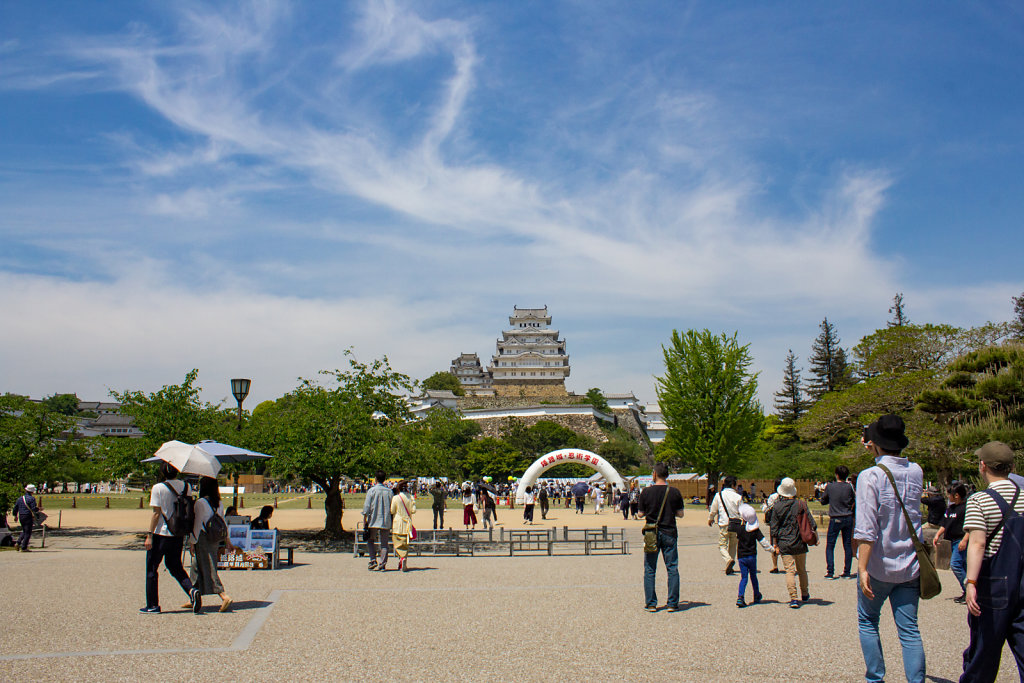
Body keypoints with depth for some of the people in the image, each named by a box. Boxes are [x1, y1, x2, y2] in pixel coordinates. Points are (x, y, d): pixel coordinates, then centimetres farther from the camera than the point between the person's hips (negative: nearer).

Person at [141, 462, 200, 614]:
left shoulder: (158, 488, -12)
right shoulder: (185, 487, 3)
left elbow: (156, 513, -15)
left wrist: (149, 535, -11)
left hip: (160, 534, -5)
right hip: (178, 535, 5)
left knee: (151, 570, 10)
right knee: (176, 567, 18)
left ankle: (152, 605, 12)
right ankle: (192, 590, -6)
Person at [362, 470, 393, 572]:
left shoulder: (372, 490, -5)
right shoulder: (389, 491, 5)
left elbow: (367, 507, -7)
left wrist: (364, 520, -2)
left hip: (373, 521, -2)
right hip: (386, 522, 2)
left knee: (370, 540, 14)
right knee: (384, 543, 5)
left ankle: (373, 560, 1)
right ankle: (382, 564, 0)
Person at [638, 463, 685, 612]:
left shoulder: (646, 492, -6)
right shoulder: (675, 492, -4)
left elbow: (641, 513, 0)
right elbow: (680, 514, 1)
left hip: (651, 533, 0)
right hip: (669, 533, 0)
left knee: (649, 570, 7)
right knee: (672, 569, 7)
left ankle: (650, 603, 8)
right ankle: (672, 603, 7)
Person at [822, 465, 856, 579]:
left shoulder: (830, 486, -8)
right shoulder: (849, 487, -5)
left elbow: (823, 501, 4)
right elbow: (855, 500, 9)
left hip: (835, 520, -2)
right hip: (848, 518, 2)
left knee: (830, 546, 5)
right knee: (848, 545, 9)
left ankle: (830, 572, -2)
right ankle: (846, 572, 10)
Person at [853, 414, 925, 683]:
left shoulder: (870, 476, -15)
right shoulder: (916, 472, 0)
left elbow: (866, 529, -21)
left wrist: (862, 568, -21)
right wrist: (878, 454, 20)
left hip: (879, 566, -4)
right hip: (910, 566, 4)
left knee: (867, 622, 14)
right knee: (909, 630, 6)